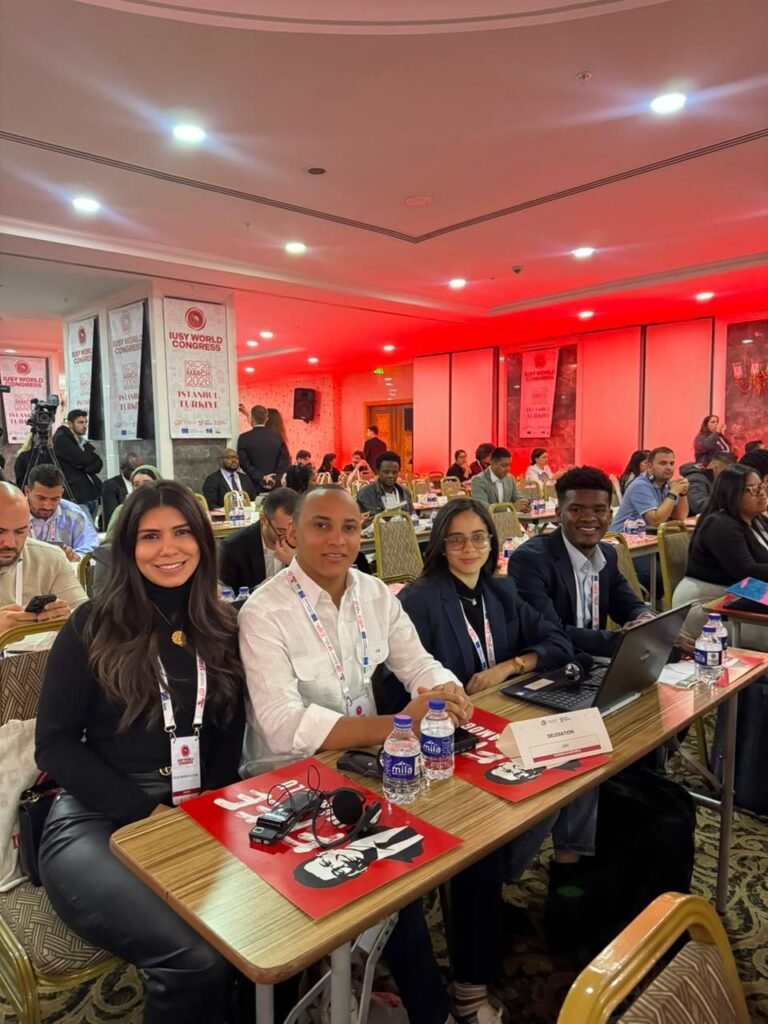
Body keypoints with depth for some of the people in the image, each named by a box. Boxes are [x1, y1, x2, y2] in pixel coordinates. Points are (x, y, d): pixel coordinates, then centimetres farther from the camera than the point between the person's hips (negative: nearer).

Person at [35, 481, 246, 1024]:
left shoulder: (222, 628, 6)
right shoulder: (93, 626, -4)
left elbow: (229, 735, 11)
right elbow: (54, 744, -5)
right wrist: (146, 812, -13)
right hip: (96, 820, -3)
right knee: (197, 956, -27)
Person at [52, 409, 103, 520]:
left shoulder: (83, 441, 19)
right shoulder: (61, 439, -3)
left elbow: (98, 464, 7)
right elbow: (82, 459, -15)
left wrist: (84, 467, -10)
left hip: (92, 495, 7)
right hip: (77, 497, -7)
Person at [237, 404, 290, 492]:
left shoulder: (244, 438, -5)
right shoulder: (277, 437, 3)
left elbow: (244, 463, -9)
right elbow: (285, 461, 0)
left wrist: (261, 478, -9)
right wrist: (274, 479, -4)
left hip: (253, 487, -3)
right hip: (273, 487, 3)